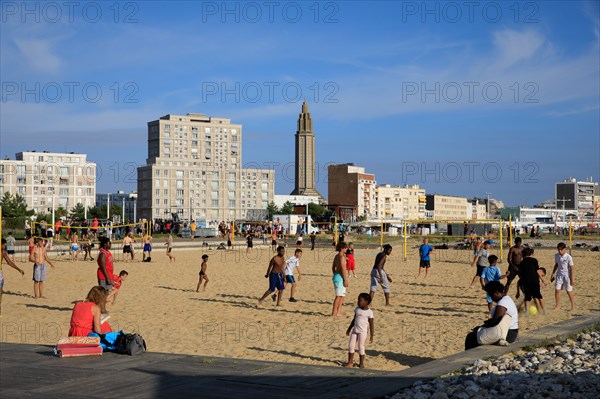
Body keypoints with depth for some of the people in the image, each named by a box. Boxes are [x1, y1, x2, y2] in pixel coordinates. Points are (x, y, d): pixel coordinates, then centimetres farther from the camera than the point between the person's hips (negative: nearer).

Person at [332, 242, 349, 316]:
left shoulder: (337, 256, 14)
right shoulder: (342, 256, -15)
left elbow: (333, 267, 21)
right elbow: (343, 268, -19)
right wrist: (345, 280, -18)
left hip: (336, 276, 10)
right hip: (340, 277, -10)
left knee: (341, 295, 15)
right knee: (339, 296, -6)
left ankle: (339, 312, 16)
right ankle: (334, 313, -5)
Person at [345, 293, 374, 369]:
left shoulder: (369, 312, -10)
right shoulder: (357, 309, 7)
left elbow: (371, 324, -8)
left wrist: (372, 336, -9)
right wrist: (349, 329, 20)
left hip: (362, 332, -6)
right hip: (354, 330, 6)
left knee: (361, 347, -2)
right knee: (351, 345, 5)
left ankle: (361, 363, 10)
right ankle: (350, 362, 13)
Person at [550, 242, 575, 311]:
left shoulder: (568, 257, -15)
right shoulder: (556, 256, 1)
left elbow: (571, 268, -12)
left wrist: (572, 279, -13)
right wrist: (552, 274, 18)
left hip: (567, 276, -5)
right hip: (559, 275, 5)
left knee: (569, 291, 1)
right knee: (557, 290, -1)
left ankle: (573, 306, 15)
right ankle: (557, 305, 11)